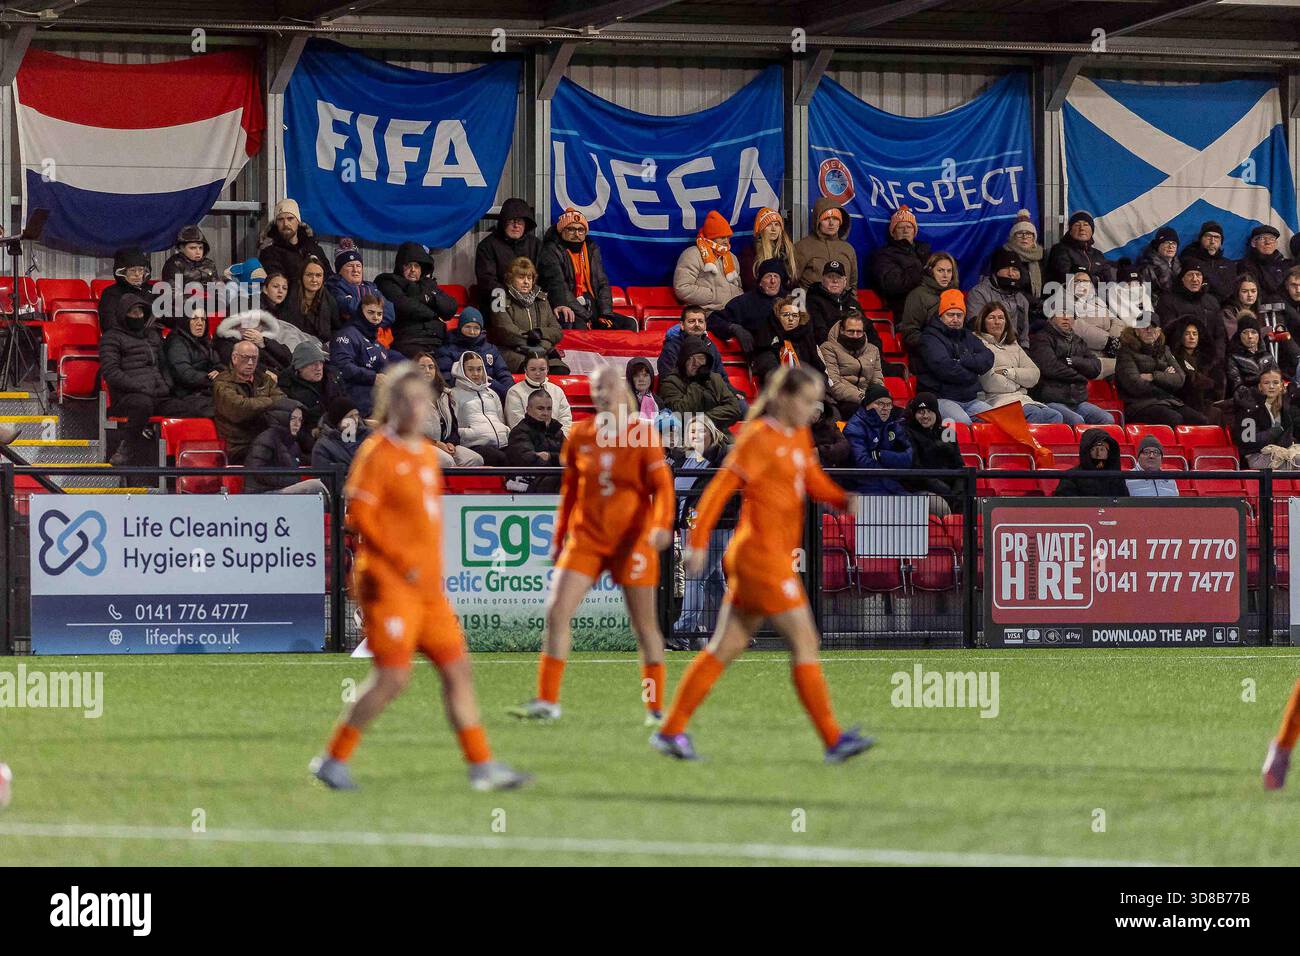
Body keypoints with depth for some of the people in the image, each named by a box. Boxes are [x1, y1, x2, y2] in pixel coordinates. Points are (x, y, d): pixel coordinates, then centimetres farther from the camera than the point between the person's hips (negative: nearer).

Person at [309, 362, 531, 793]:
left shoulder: (427, 454, 15)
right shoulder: (378, 453, -9)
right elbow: (359, 516, -14)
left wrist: (433, 570, 15)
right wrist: (402, 562, -17)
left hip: (427, 586, 8)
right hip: (389, 584, -8)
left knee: (457, 668, 6)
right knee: (393, 675, -13)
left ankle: (482, 766, 10)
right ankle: (334, 760, -2)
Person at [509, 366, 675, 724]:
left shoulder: (643, 434, -5)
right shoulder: (580, 435, 6)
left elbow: (661, 485, -10)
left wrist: (661, 524, -27)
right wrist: (559, 538, 15)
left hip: (632, 540, -3)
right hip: (586, 538, 3)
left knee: (644, 625, 3)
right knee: (556, 611, -10)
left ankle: (656, 707, 15)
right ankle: (547, 701, -5)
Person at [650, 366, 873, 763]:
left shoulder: (800, 437, 15)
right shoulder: (759, 438, -12)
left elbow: (816, 484, 18)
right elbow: (719, 489, -13)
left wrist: (845, 499, -3)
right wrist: (698, 543, -16)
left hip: (776, 557, 9)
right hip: (760, 551, -9)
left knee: (727, 647, 10)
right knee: (805, 642, -8)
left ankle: (671, 731, 13)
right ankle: (834, 739, -7)